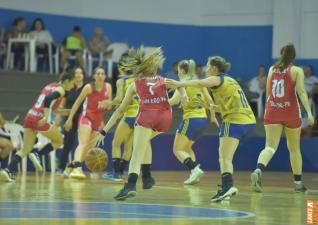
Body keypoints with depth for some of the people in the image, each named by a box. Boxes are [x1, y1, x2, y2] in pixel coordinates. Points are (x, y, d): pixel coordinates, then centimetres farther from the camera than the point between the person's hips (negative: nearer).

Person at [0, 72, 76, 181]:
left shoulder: (49, 86, 23)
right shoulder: (61, 90, -2)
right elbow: (49, 98, -22)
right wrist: (46, 117, -26)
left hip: (29, 116, 7)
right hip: (40, 120, -7)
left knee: (25, 150, 7)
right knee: (59, 141, 16)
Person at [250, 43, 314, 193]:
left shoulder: (272, 69, 9)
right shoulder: (297, 71, -2)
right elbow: (301, 92, -13)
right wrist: (309, 112, -18)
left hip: (272, 111, 2)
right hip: (291, 112, -2)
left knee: (270, 146, -7)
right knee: (294, 149, 14)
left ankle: (258, 171, -36)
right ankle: (298, 183, 22)